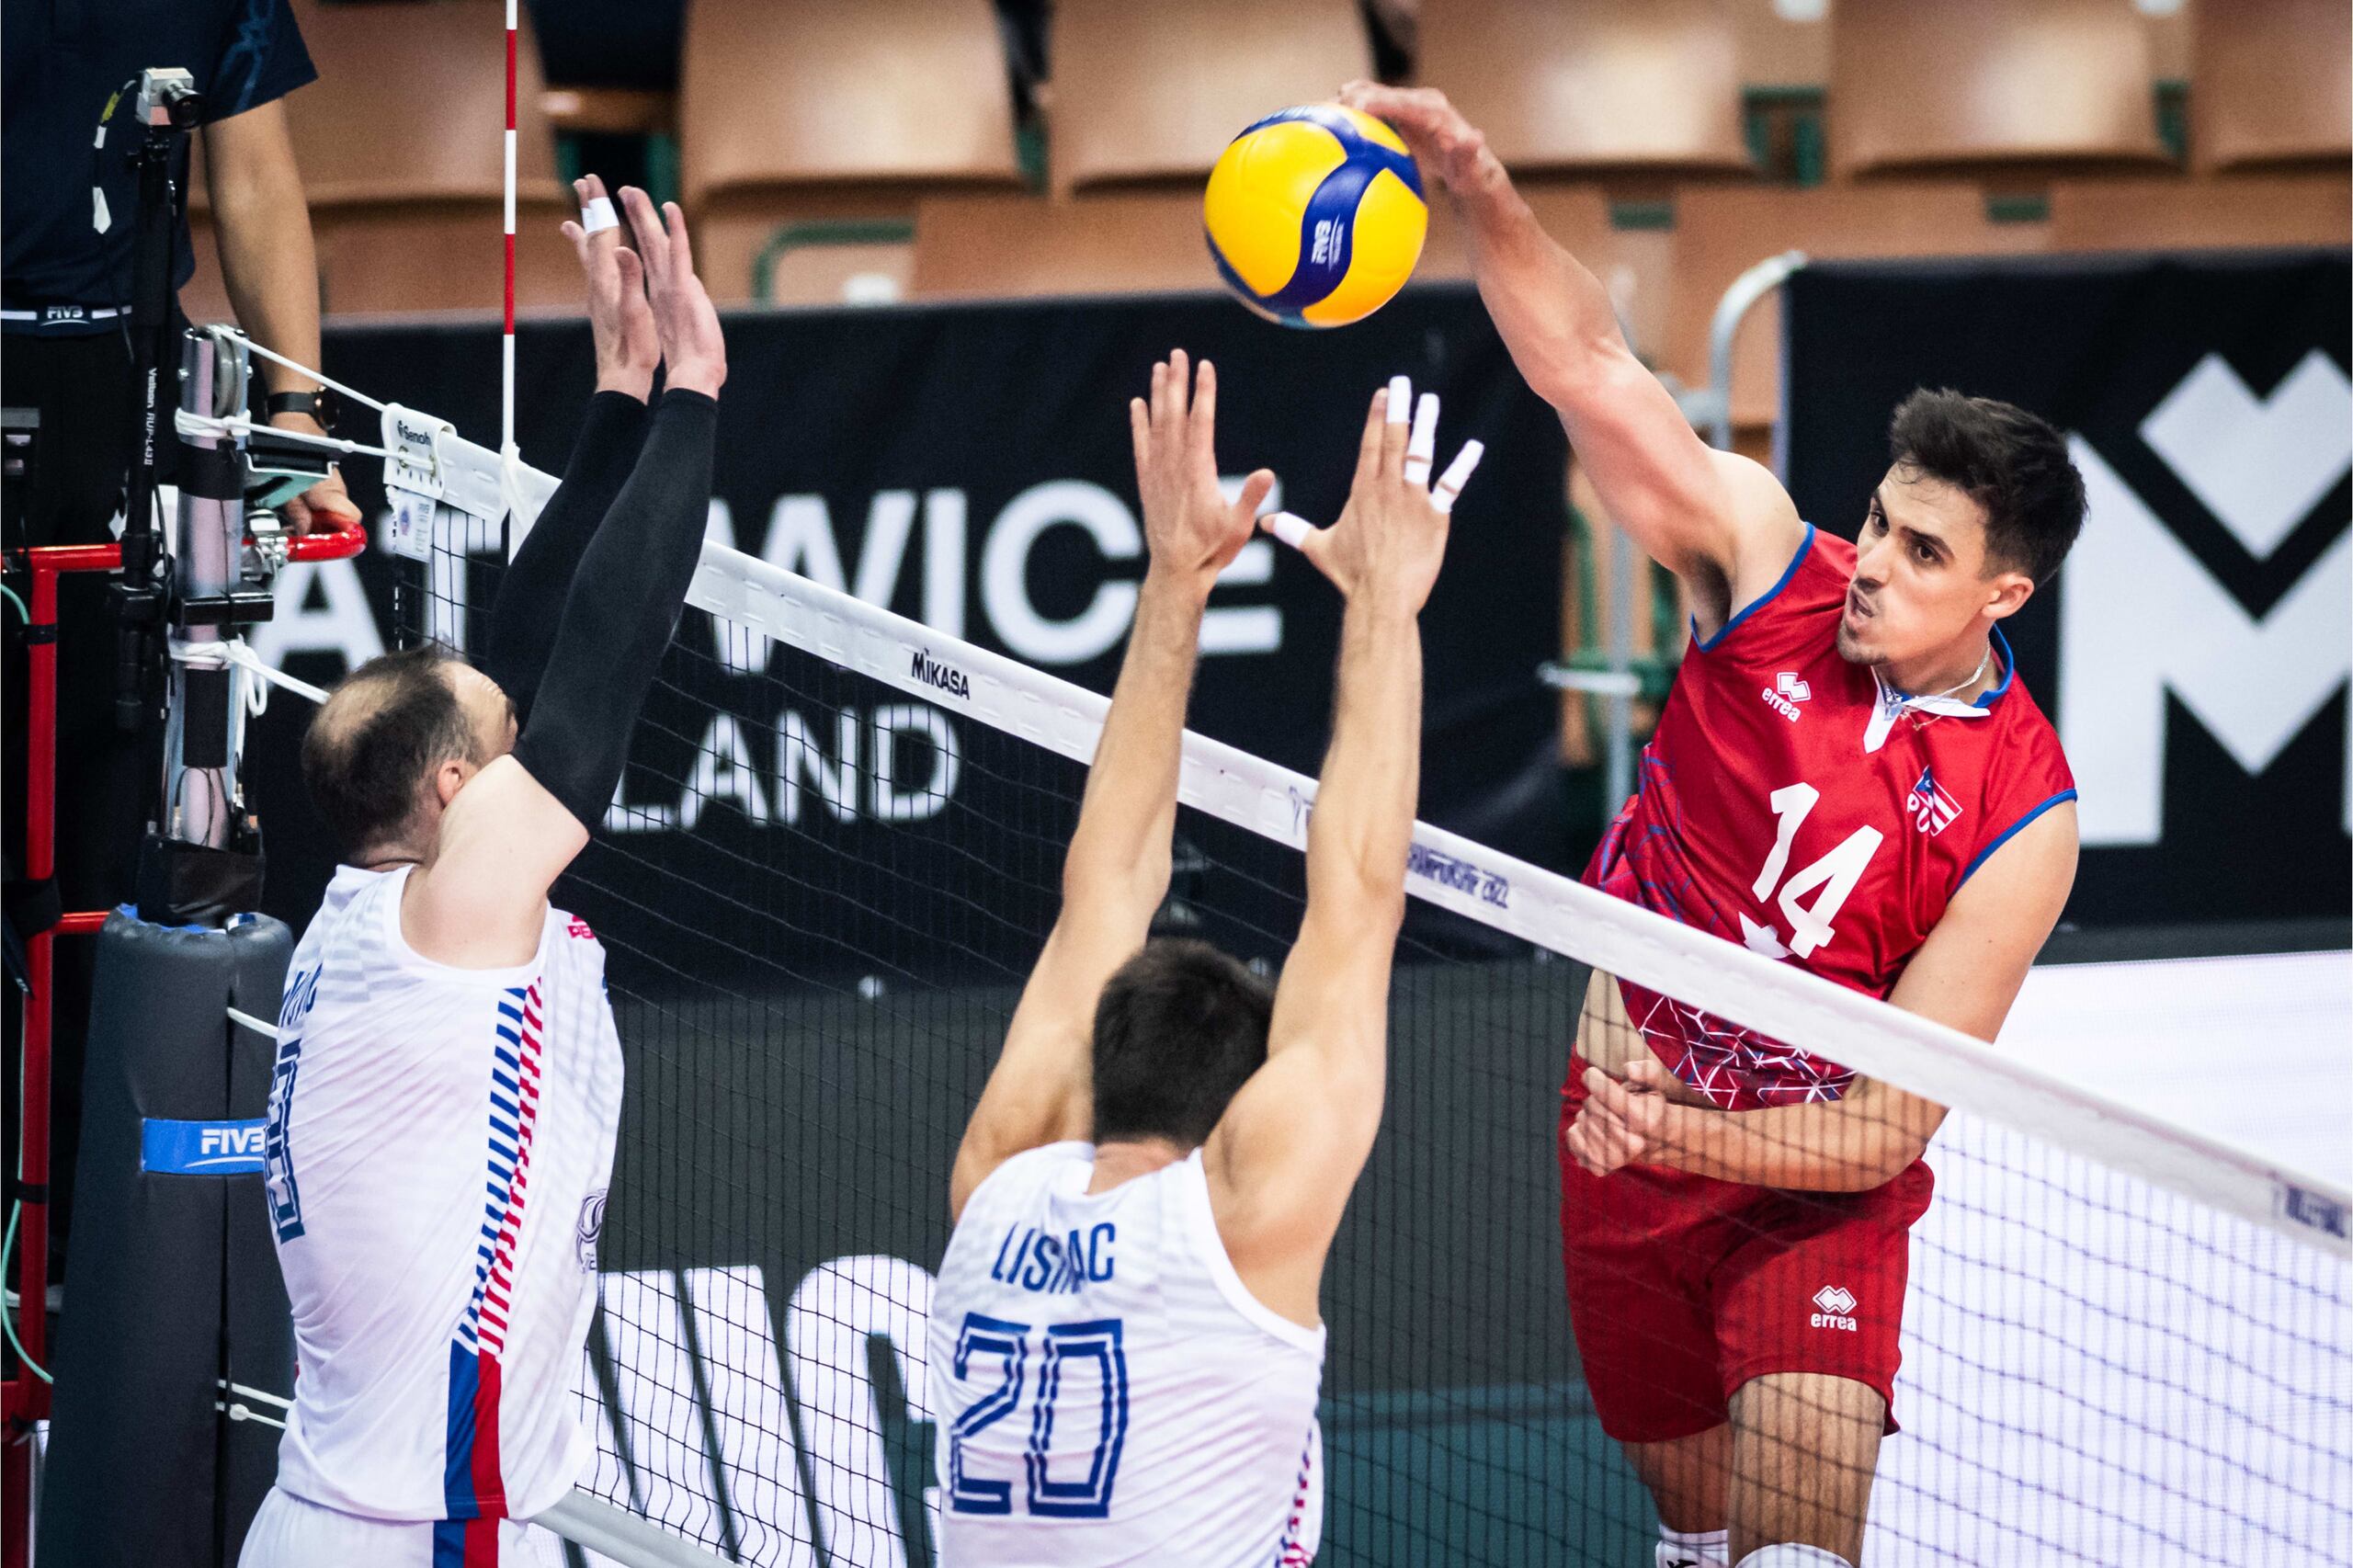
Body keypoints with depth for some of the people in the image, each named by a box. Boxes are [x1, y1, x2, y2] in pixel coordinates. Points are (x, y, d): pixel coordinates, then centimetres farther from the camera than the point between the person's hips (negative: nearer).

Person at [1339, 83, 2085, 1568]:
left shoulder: (2020, 818, -19)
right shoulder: (1771, 564, -11)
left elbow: (1890, 1127, -18)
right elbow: (1593, 369, -20)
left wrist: (1682, 1134, -31)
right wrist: (1481, 191, -37)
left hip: (1812, 1180, -4)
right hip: (1626, 1129, 4)